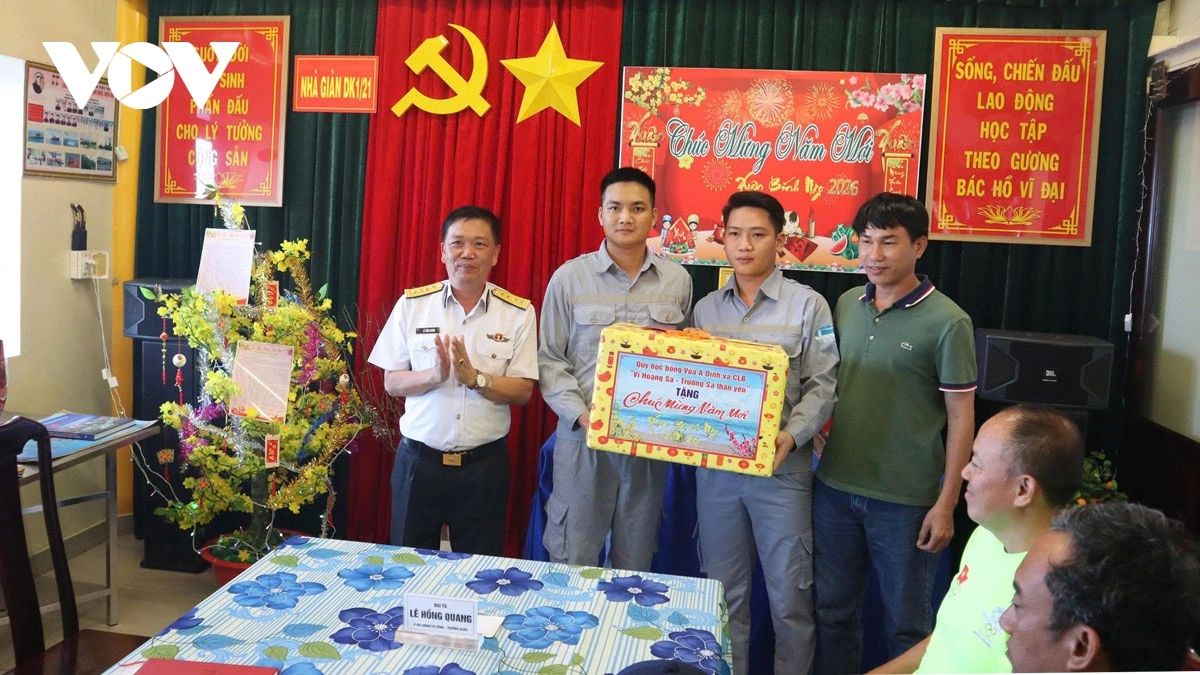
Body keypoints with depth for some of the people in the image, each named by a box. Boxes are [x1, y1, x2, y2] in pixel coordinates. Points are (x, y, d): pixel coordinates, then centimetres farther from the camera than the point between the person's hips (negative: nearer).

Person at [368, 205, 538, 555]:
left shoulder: (519, 313, -2)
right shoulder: (412, 304, 0)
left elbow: (523, 392, -3)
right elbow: (391, 382, 1)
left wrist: (475, 378, -19)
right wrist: (434, 375, -18)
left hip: (484, 463, 0)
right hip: (418, 459, 1)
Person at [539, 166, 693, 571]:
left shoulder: (677, 280, 5)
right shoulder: (569, 278, -1)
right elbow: (550, 359, 0)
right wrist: (581, 414, -13)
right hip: (583, 435, -2)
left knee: (636, 561, 13)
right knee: (573, 559, 4)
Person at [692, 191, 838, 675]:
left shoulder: (807, 305, 0)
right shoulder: (706, 308, 11)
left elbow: (822, 385, -7)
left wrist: (791, 436, -22)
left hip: (781, 466, -3)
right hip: (715, 464, 4)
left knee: (789, 594, 3)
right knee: (723, 593, 13)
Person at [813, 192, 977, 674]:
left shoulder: (947, 322, -11)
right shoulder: (846, 305, 4)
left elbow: (961, 418, -9)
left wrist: (946, 503, -11)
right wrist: (819, 436, 4)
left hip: (905, 499, -4)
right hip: (834, 488, 5)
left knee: (906, 624, 11)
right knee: (833, 611, 17)